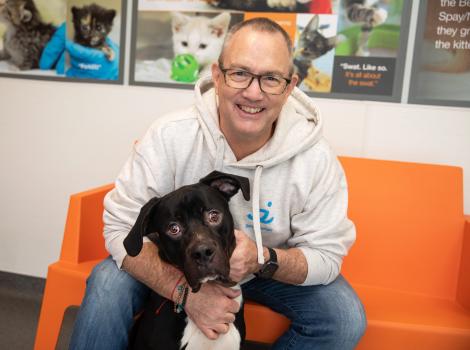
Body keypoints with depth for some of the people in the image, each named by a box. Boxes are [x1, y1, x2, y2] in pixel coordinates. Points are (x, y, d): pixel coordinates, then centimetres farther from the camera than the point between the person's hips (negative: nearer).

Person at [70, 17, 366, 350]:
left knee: (346, 318, -18)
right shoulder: (169, 137, -25)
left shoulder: (316, 159, -23)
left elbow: (327, 255, -16)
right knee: (108, 285, -24)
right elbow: (121, 226, -21)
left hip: (272, 270, 1)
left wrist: (263, 259, -37)